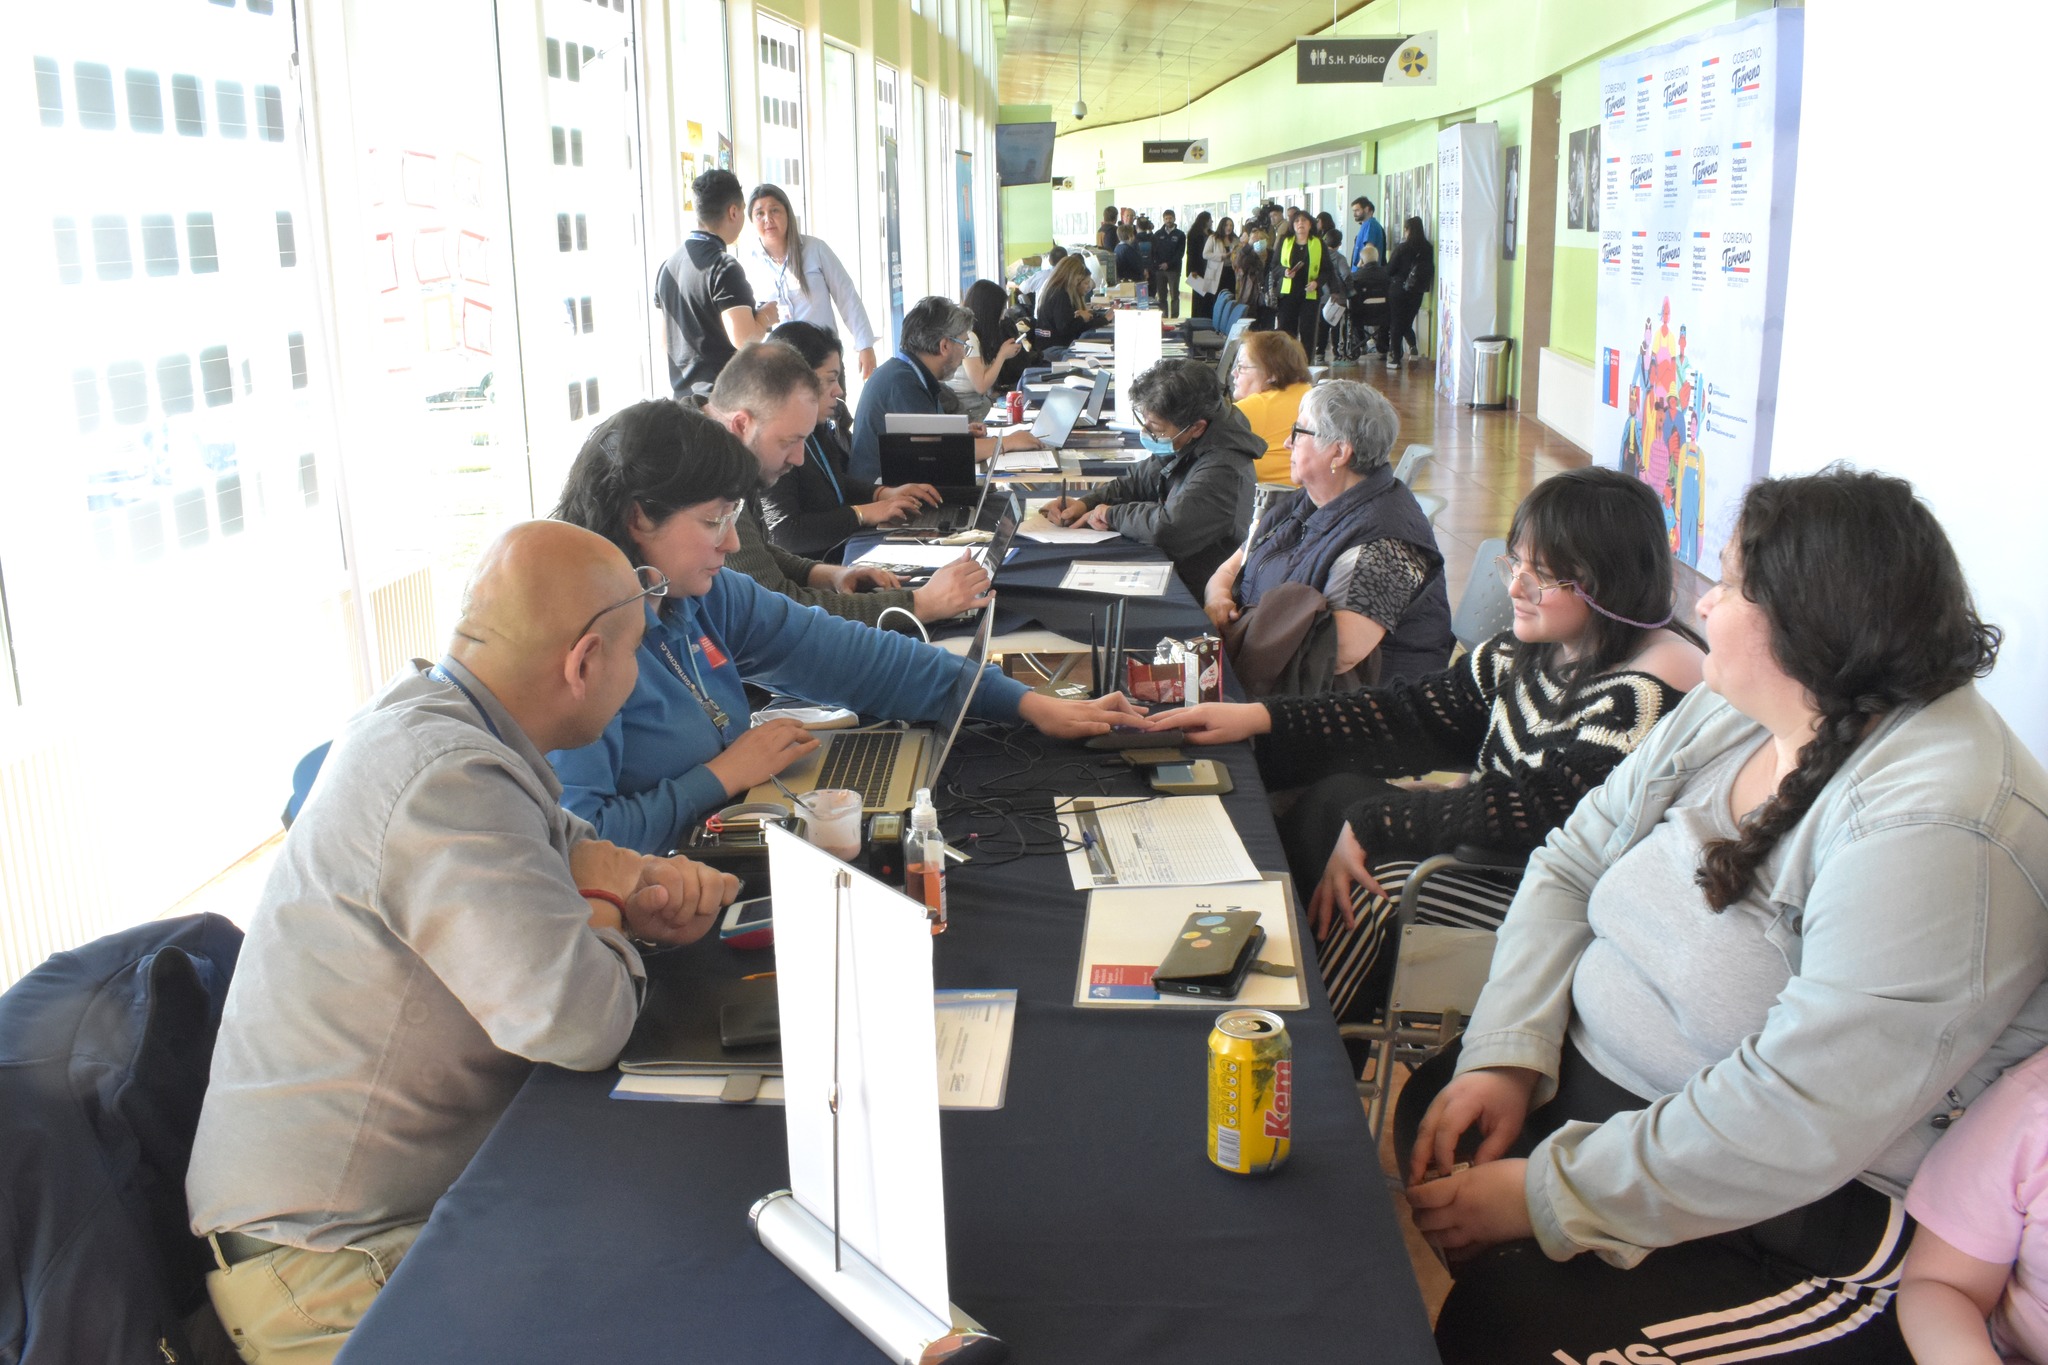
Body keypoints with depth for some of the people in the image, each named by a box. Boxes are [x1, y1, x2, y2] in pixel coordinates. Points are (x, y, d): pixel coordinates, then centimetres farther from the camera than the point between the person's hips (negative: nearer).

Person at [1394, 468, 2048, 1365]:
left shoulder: (1934, 828, -26)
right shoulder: (1729, 712, 2)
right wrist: (1508, 1053, -10)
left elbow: (1797, 1124, -30)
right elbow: (1573, 866, 5)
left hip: (1792, 1218, -8)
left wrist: (1549, 1194, -24)